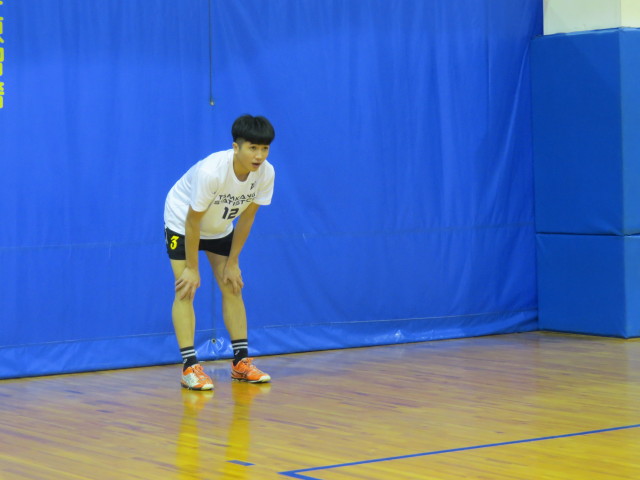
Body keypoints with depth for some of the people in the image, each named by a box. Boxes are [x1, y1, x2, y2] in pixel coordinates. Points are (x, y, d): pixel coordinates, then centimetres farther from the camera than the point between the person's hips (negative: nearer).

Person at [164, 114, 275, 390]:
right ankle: (190, 367, -14)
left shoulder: (266, 173, -23)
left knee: (232, 288, 1)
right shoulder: (211, 171, -39)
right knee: (186, 291, -13)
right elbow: (193, 222, -28)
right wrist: (192, 268, -22)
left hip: (220, 229, 5)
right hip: (182, 224, -5)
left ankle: (241, 361, 6)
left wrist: (232, 262, -6)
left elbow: (246, 218, -10)